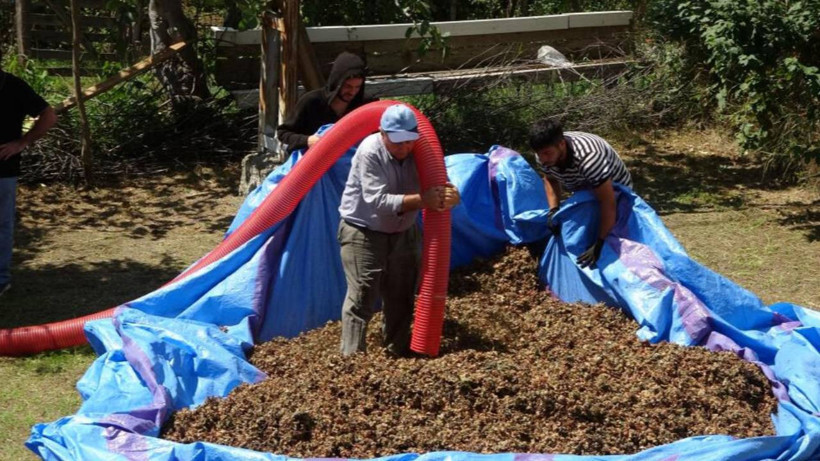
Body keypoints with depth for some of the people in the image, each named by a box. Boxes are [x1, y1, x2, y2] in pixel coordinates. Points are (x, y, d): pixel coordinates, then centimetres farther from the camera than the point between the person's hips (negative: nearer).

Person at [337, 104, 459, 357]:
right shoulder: (369, 152, -24)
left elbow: (437, 184, -10)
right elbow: (378, 201, -32)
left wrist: (449, 195, -36)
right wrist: (422, 200, -38)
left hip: (403, 233, 6)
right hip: (363, 233, -6)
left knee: (401, 299, 14)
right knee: (361, 298, -10)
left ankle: (398, 353, 27)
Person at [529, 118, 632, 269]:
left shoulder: (588, 158, -47)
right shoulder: (544, 155, -25)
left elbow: (608, 203, -43)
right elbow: (550, 179, -4)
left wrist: (599, 244, -43)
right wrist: (553, 210, -20)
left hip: (615, 190, -6)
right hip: (585, 190, 6)